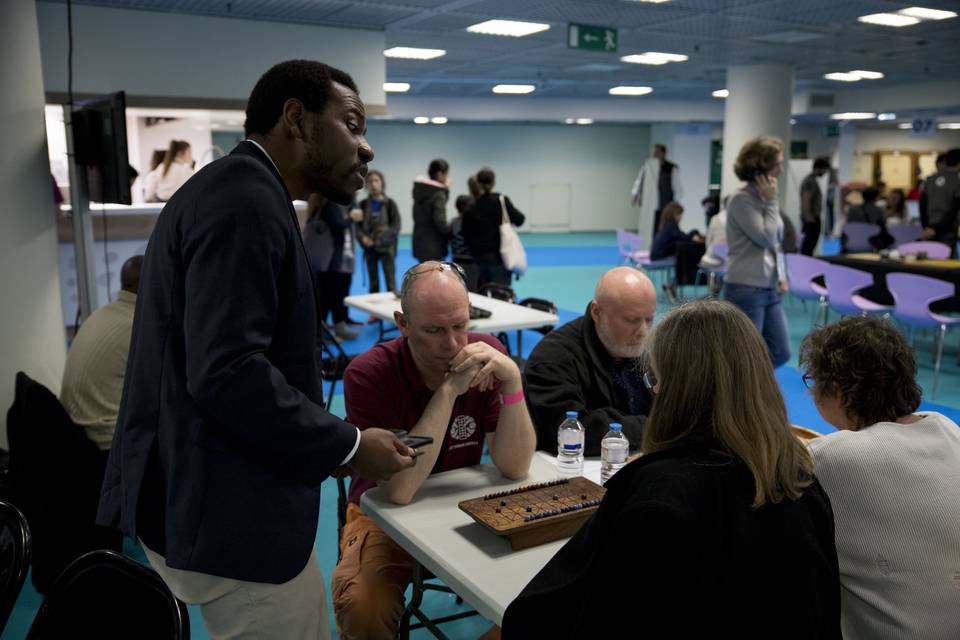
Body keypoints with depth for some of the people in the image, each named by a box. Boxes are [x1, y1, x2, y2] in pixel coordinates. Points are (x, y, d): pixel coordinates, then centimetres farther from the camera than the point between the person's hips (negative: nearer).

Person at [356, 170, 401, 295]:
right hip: (370, 248, 3)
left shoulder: (389, 203, -2)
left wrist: (383, 237, -18)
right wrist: (362, 237, -14)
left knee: (390, 282, -2)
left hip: (386, 247, -3)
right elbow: (358, 225, 5)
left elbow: (396, 225, -5)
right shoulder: (363, 204, 4)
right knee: (373, 283, 10)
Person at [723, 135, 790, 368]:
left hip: (769, 289, 9)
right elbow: (765, 238, -17)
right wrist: (771, 201, -9)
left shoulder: (765, 198, 13)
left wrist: (781, 275, 11)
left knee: (780, 353, 9)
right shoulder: (741, 200, -13)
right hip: (745, 289, -8)